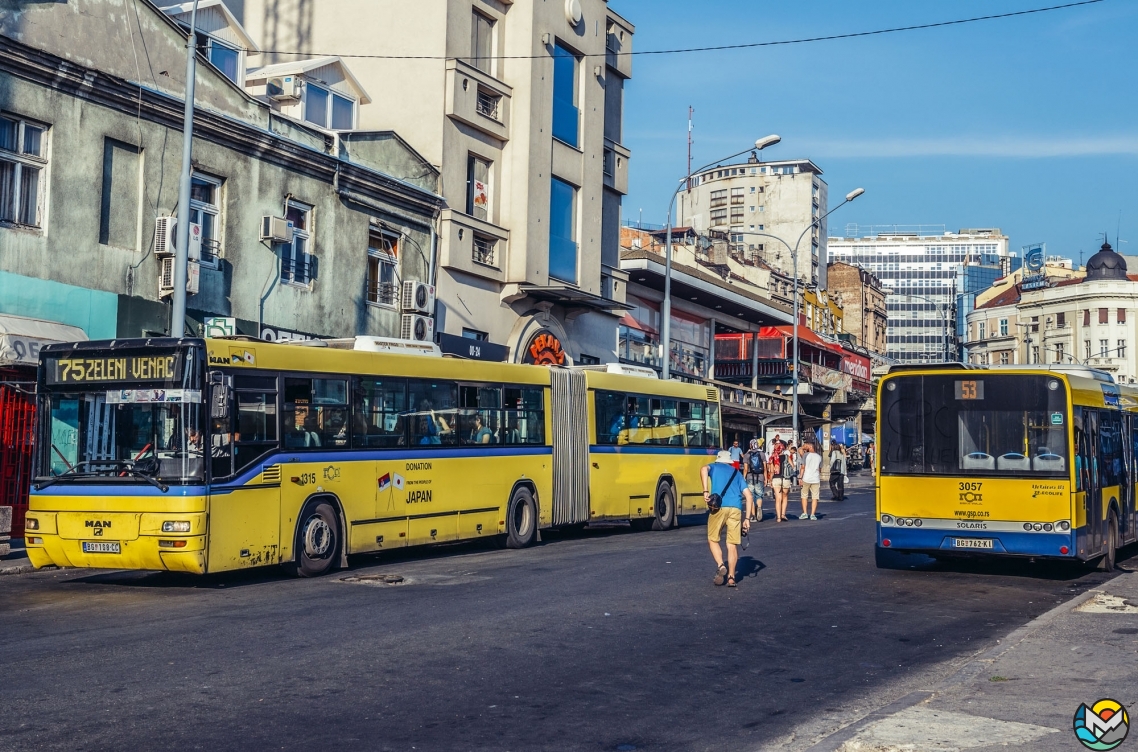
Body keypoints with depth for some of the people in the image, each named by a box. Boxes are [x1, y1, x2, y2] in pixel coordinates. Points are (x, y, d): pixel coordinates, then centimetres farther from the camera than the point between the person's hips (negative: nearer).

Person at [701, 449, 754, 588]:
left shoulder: (714, 467, 20)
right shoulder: (737, 473, 27)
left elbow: (704, 469, -7)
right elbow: (749, 496, 17)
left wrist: (706, 491, -12)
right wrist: (747, 518, 16)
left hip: (718, 507, -2)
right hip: (736, 509, 2)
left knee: (713, 540, 14)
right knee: (732, 544, 9)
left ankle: (720, 566, -6)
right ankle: (731, 577, 5)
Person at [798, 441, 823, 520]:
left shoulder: (806, 455, -5)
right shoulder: (819, 456, 8)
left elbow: (803, 467, -9)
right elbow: (820, 469, 15)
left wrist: (800, 478, -6)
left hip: (806, 479, -3)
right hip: (816, 479, 3)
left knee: (804, 496, 10)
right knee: (815, 497, 5)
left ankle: (804, 513, 5)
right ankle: (813, 514, 1)